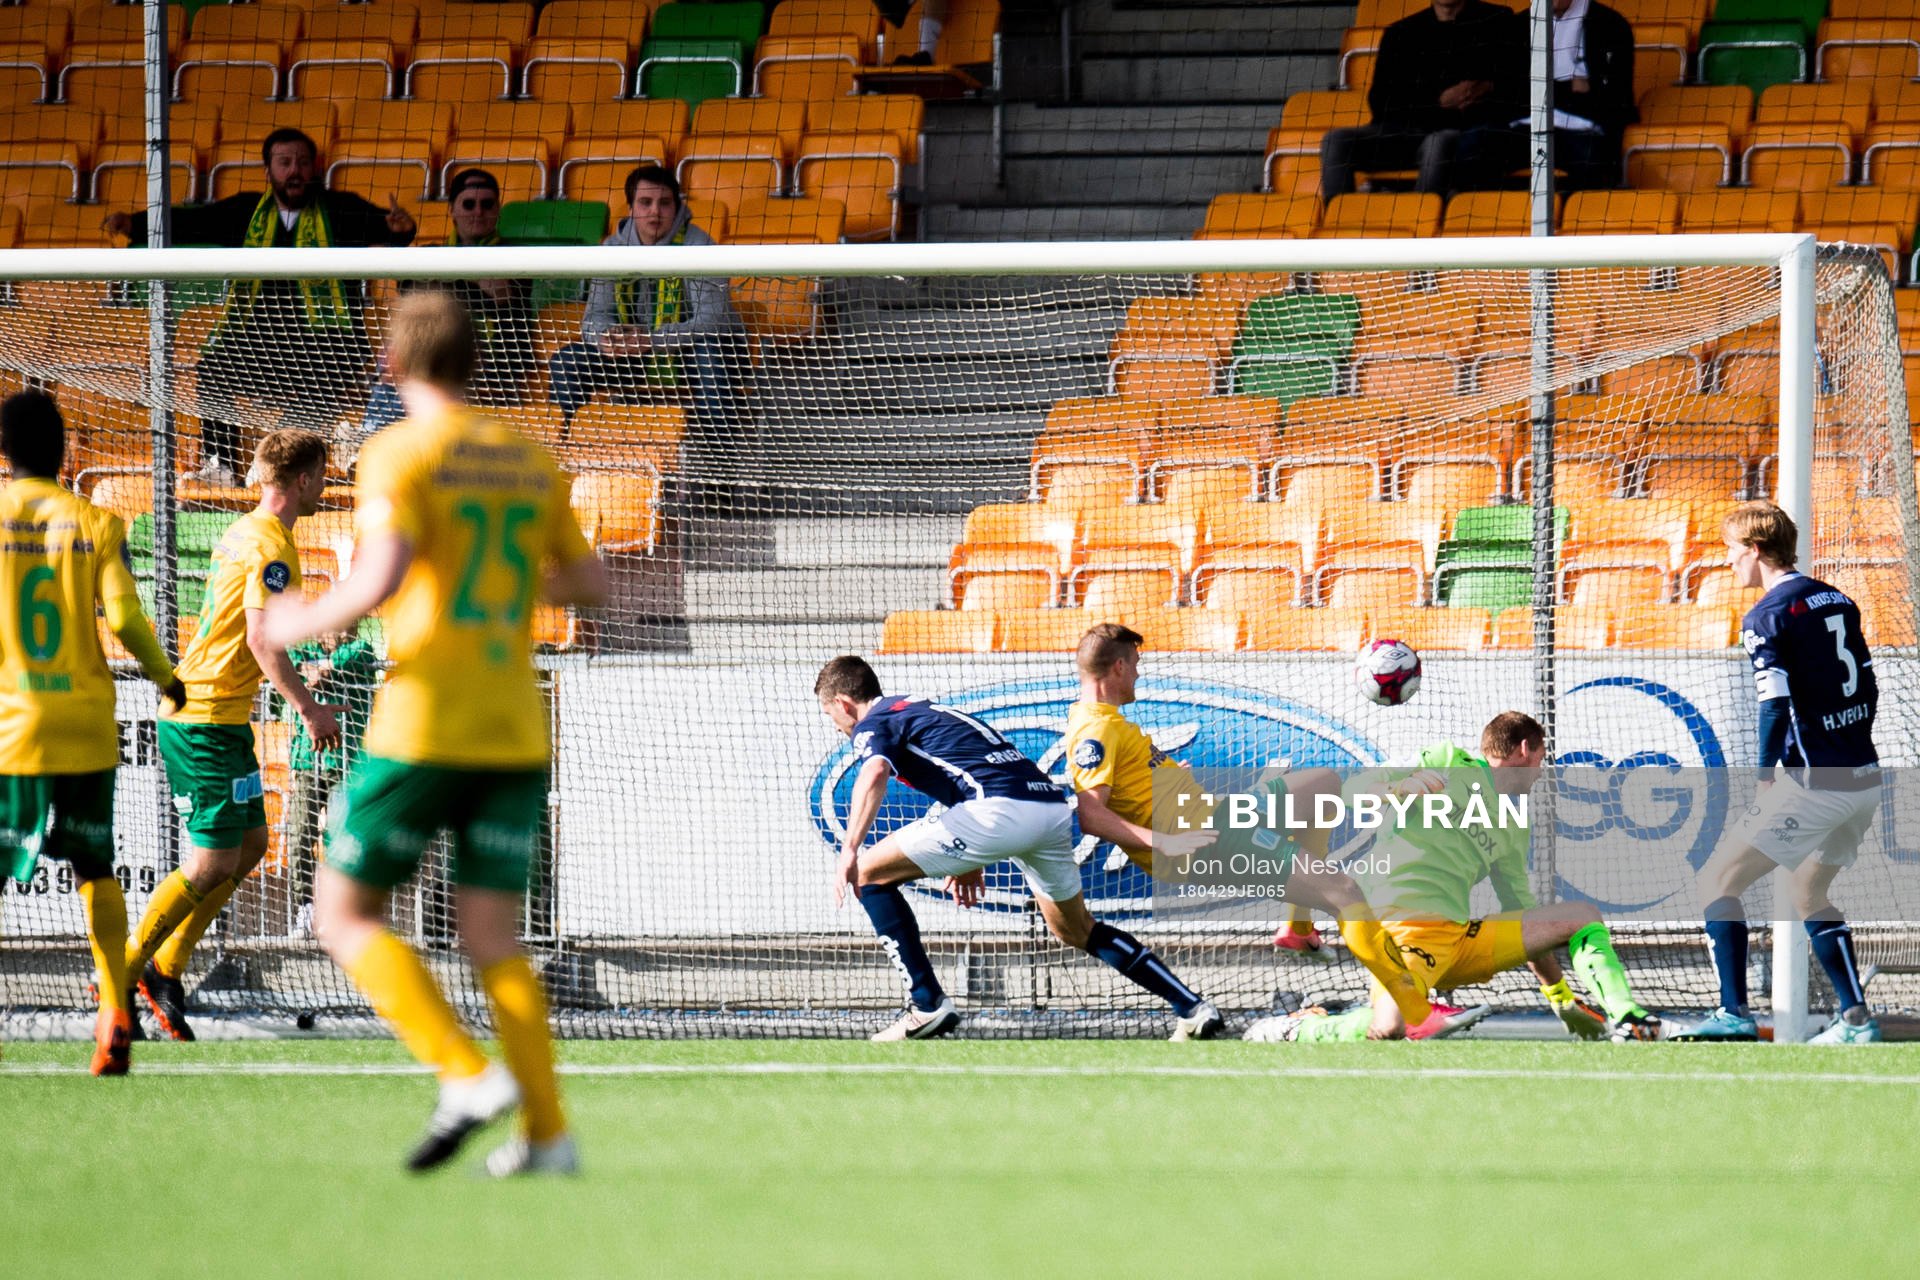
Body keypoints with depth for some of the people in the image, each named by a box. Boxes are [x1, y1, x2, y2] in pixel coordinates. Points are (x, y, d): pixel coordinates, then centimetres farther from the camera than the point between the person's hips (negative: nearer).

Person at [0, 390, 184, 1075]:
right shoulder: (96, 523, 1)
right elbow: (124, 615, -6)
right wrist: (165, 676, 11)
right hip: (85, 726, 2)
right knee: (95, 869, 15)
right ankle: (114, 1012, 6)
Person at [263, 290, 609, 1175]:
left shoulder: (403, 454, -6)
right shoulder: (530, 462, 12)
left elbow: (382, 575, -20)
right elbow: (588, 583, 18)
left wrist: (308, 623, -3)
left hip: (423, 727, -6)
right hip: (515, 733, 6)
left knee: (345, 914, 5)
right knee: (491, 935, 8)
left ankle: (466, 1075, -12)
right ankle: (546, 1130, -3)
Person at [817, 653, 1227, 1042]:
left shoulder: (872, 725, 8)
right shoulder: (927, 709, 34)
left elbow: (874, 775, -14)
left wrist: (849, 851, -24)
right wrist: (972, 862, 41)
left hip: (999, 810, -9)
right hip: (1053, 807, 9)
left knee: (871, 873, 3)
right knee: (1077, 930, 27)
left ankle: (928, 1005, -2)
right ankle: (1192, 1007, 21)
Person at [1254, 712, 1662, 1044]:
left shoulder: (1515, 827, 24)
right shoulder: (1448, 763, 5)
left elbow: (1522, 917, 26)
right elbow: (1356, 788, 0)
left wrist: (1559, 996, 23)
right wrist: (1399, 786, -23)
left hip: (1464, 934, 7)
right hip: (1406, 921, -7)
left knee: (1584, 916, 5)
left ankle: (1626, 1022, -3)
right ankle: (1297, 1029, -8)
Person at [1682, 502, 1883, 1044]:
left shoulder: (1767, 617, -10)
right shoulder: (1839, 603, 13)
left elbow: (1776, 704, -18)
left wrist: (1766, 774, -7)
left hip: (1812, 785, -8)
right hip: (1866, 781, 8)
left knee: (1717, 882, 0)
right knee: (1809, 893, 24)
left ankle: (1734, 1015, -10)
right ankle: (1856, 1019, 16)